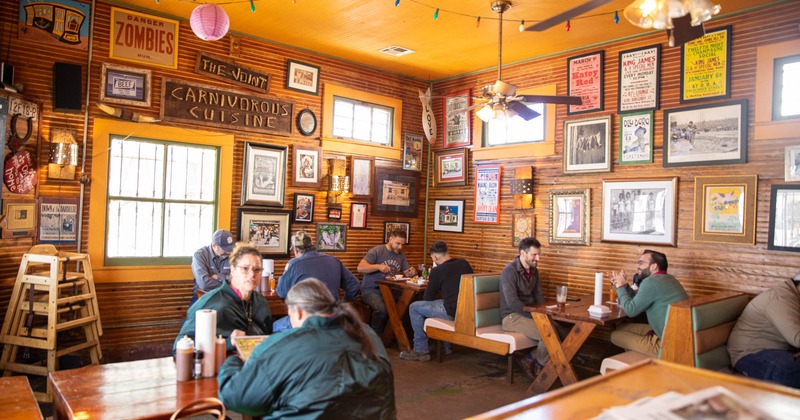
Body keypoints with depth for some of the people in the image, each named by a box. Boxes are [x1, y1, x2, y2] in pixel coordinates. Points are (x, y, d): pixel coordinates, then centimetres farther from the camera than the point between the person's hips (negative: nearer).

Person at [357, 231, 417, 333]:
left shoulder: (401, 255, 14)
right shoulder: (376, 251, -4)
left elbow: (406, 273, 18)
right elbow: (360, 268, -14)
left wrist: (411, 272, -6)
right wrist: (378, 266, -28)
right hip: (371, 290, -5)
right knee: (381, 308, -36)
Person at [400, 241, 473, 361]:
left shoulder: (437, 271, -8)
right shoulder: (464, 263, 9)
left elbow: (428, 298, 2)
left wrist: (430, 282, 21)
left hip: (452, 313, -8)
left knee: (414, 307, 6)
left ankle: (420, 351, 8)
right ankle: (446, 346, 38)